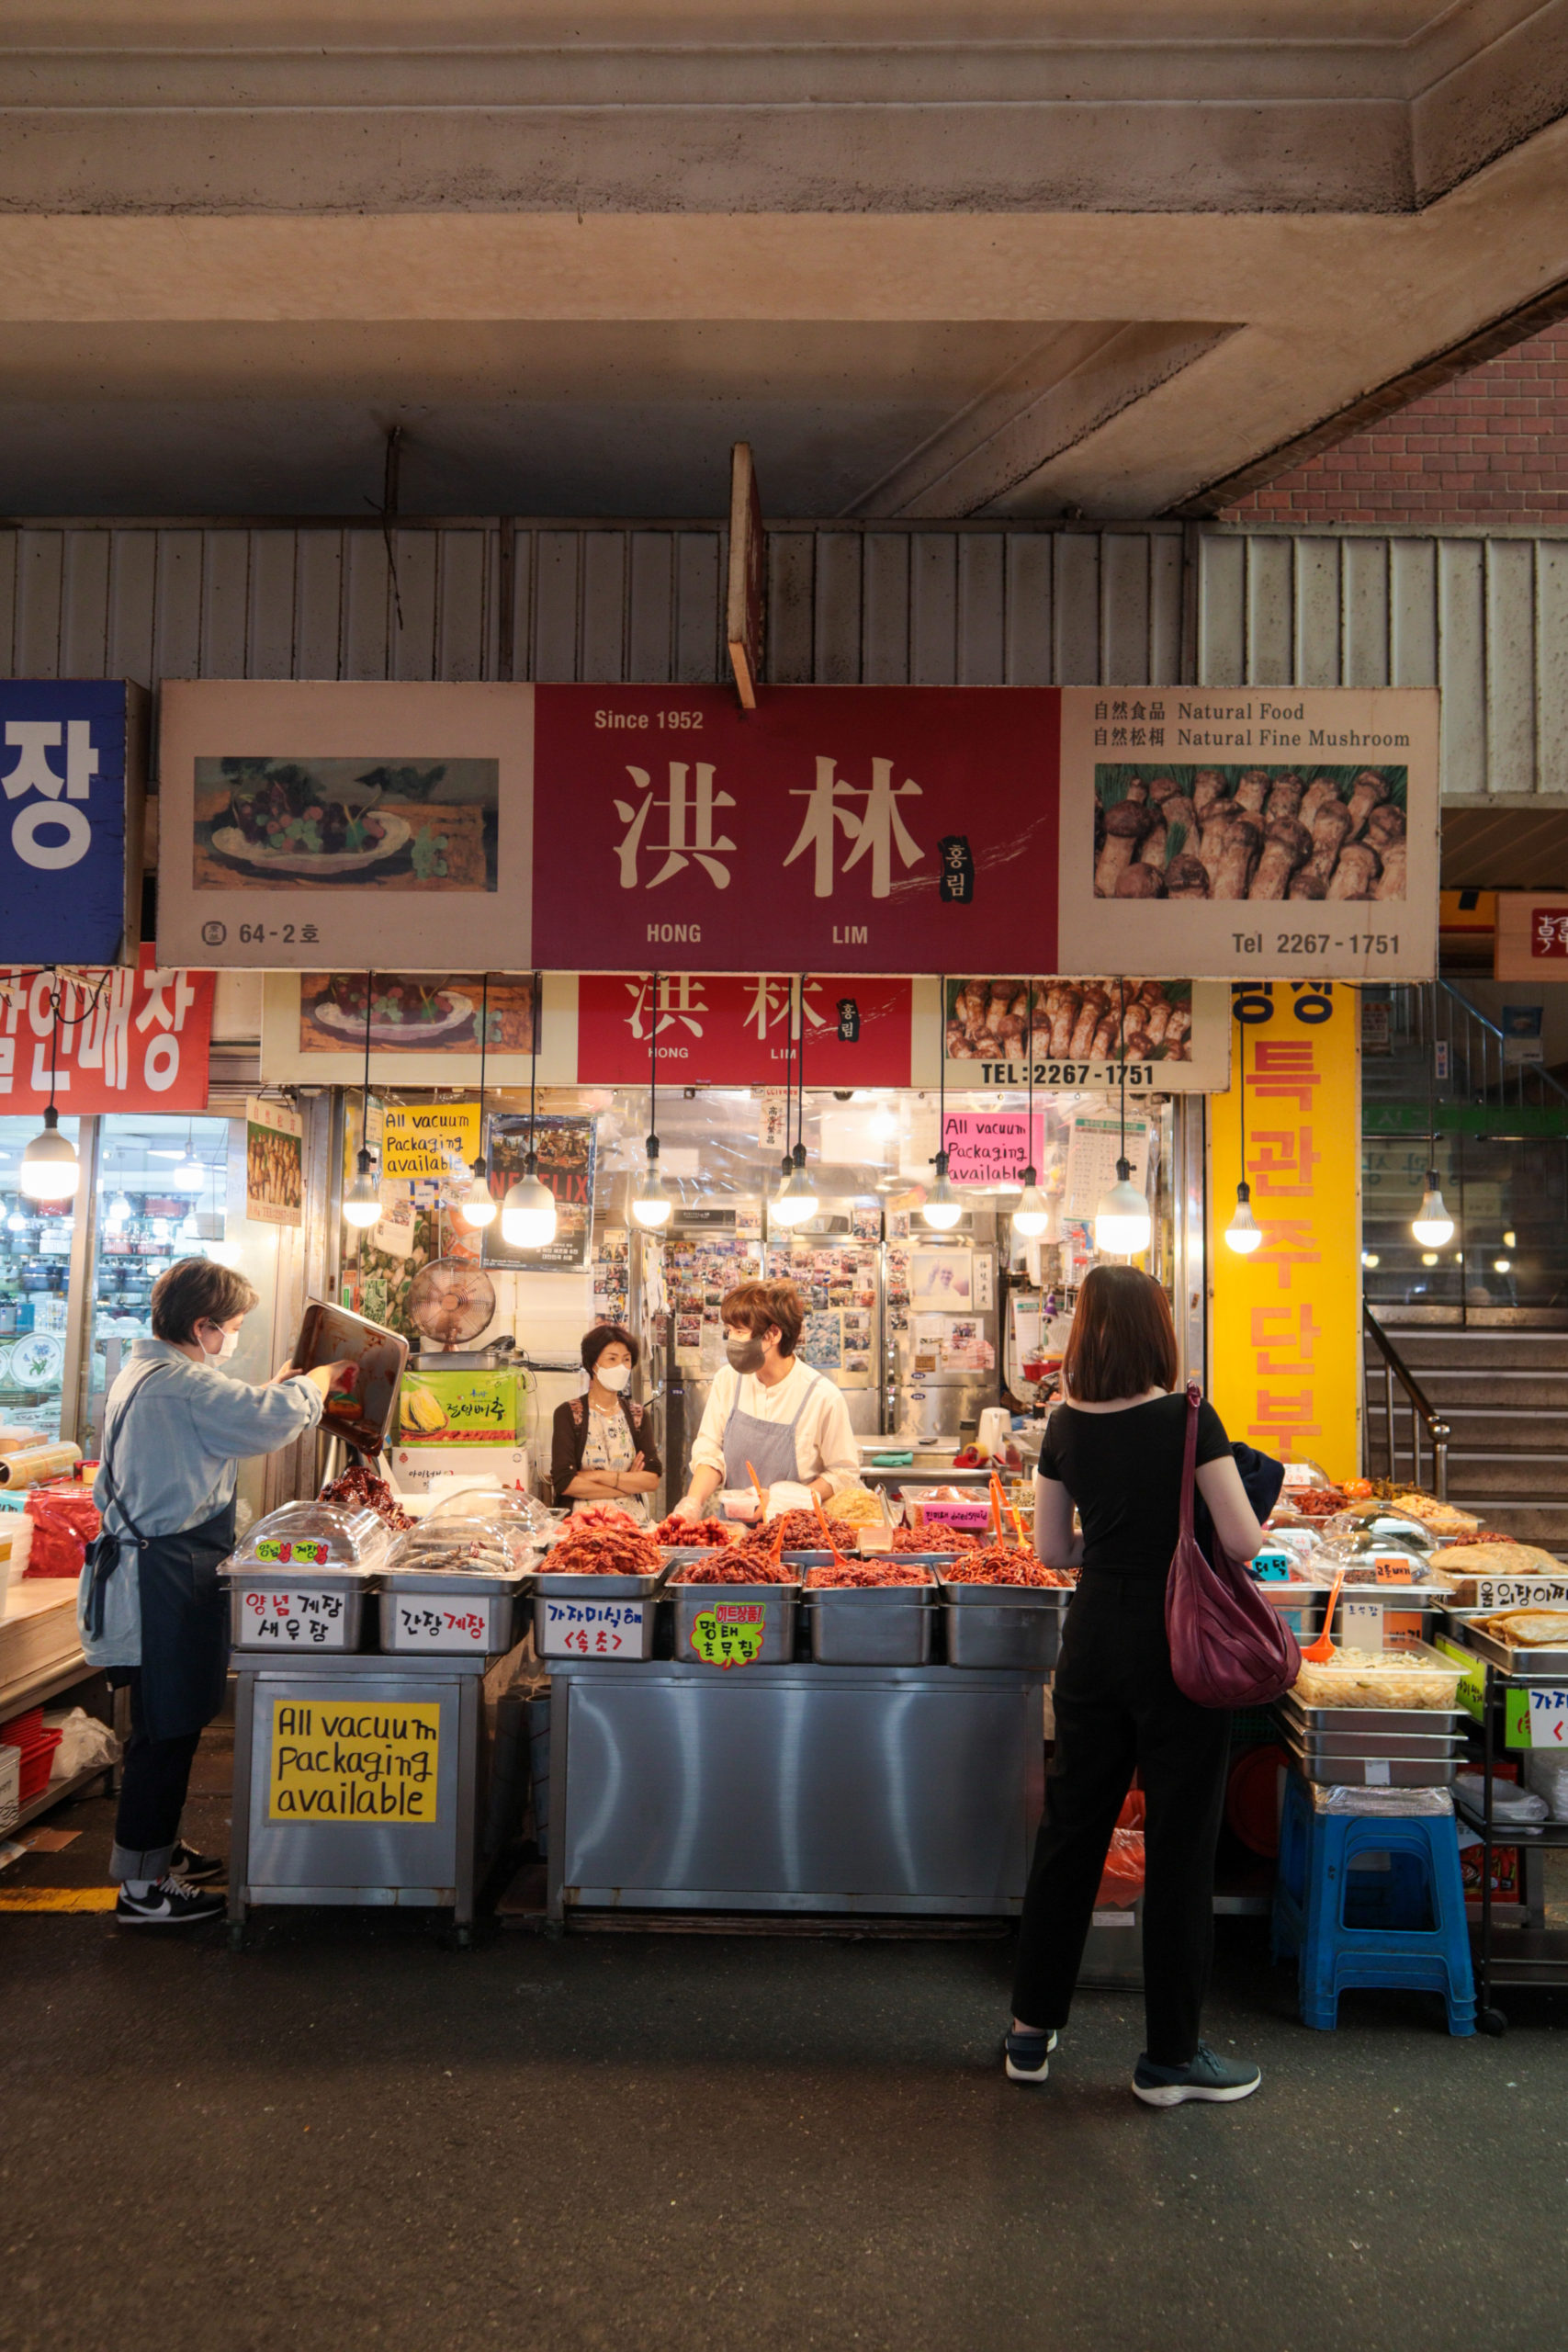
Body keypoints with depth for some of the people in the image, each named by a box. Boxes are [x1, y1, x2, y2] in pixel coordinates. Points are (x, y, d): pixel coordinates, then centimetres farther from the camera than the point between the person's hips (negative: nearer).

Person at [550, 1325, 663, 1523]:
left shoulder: (637, 1415, 14)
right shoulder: (568, 1414, 2)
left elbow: (652, 1479, 3)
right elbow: (564, 1482, -9)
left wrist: (599, 1476, -8)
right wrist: (630, 1485, -4)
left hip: (633, 1522, 3)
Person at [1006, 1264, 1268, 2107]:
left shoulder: (1066, 1426, -1)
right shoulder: (1188, 1419, -14)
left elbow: (1052, 1549, 5)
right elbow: (1243, 1542, -15)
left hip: (1095, 1639, 5)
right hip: (1179, 1644, -4)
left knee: (1069, 1828, 16)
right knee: (1179, 1843, 8)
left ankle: (1032, 2029, 28)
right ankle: (1171, 2056, 20)